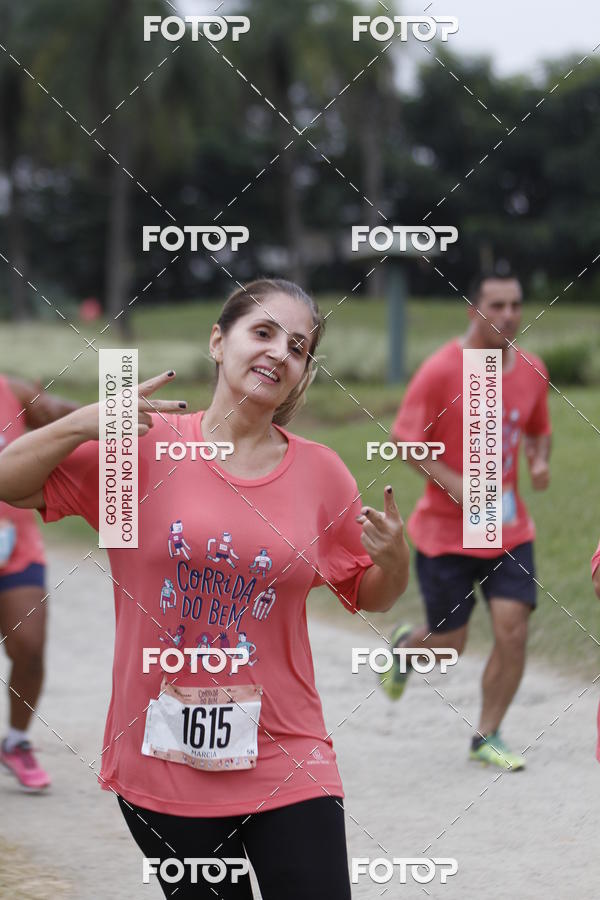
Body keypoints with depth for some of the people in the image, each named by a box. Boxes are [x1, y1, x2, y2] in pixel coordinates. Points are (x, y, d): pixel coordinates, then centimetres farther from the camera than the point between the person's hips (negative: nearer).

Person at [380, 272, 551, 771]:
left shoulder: (532, 370, 2)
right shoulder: (441, 370, -14)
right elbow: (404, 440, -12)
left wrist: (540, 461, -4)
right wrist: (454, 485, -23)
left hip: (509, 530, 4)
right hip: (446, 532, -4)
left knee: (513, 632, -8)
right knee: (450, 645, 4)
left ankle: (486, 738, 9)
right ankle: (406, 644, 41)